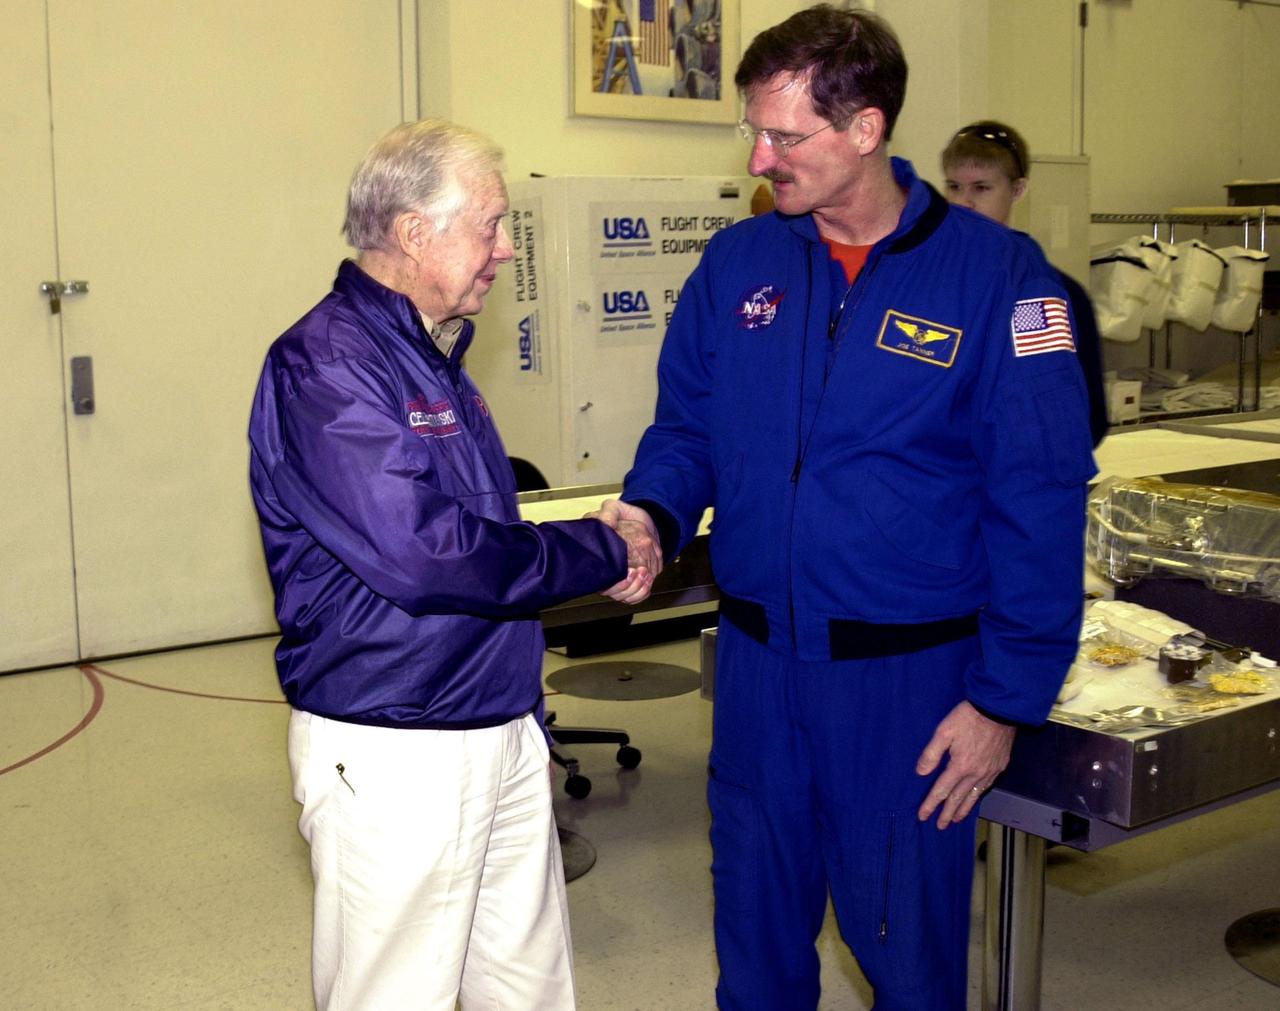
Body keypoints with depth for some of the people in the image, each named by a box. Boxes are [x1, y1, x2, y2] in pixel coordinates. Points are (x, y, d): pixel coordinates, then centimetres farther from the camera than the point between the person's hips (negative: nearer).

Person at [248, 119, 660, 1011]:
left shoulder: (434, 356, 12)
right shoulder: (325, 365, -17)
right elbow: (422, 553, -27)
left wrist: (600, 548, 4)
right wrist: (603, 557, -15)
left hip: (505, 732, 9)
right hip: (392, 754, -8)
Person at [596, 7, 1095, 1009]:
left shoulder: (994, 272, -11)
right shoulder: (737, 263, 1)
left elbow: (1039, 502, -11)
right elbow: (686, 426, 10)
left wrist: (1006, 697, -12)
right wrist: (652, 513, -12)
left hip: (909, 672, -3)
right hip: (758, 659, 4)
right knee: (755, 925, 19)